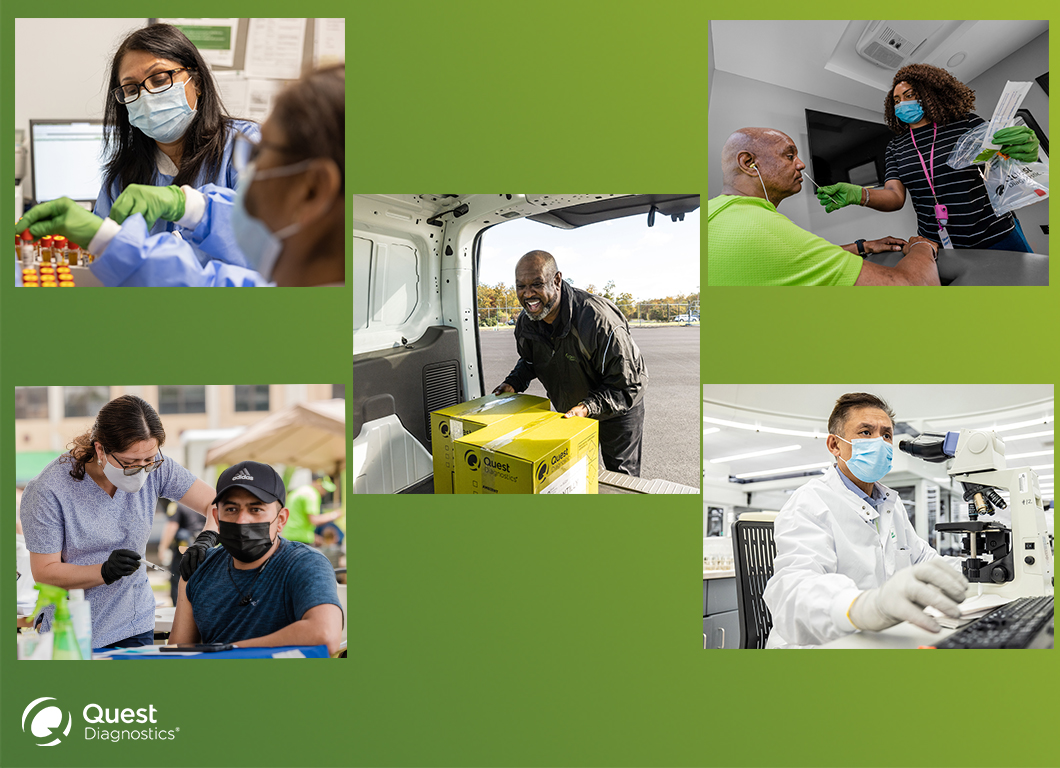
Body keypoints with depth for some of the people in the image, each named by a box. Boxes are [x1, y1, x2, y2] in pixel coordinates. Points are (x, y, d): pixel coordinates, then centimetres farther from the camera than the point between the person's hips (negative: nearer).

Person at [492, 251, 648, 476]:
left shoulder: (598, 320, -36)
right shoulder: (526, 322, -14)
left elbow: (629, 384, -30)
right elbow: (529, 361, 10)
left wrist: (588, 407, -39)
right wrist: (514, 383, -9)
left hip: (618, 409, -5)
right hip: (568, 411, 5)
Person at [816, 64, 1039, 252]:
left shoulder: (966, 123, 1)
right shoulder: (896, 147, 8)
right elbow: (895, 196, -4)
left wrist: (1026, 149, -30)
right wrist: (857, 195, -25)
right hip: (939, 243, 2)